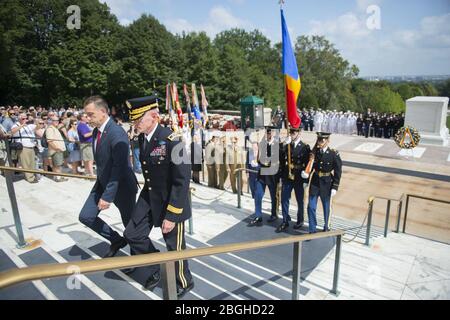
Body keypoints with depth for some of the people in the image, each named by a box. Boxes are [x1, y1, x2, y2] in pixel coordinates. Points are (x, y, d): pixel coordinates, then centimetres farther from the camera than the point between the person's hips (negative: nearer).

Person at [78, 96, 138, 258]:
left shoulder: (117, 133, -26)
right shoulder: (96, 131, 2)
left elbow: (119, 167, -28)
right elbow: (101, 161, 10)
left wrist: (108, 196, -27)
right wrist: (100, 182, 15)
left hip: (121, 185, -8)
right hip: (102, 182, 8)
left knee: (130, 224, 8)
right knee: (86, 216, 7)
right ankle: (116, 240, 26)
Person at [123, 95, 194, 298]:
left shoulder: (172, 141, -25)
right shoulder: (142, 138, -1)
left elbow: (182, 181, -24)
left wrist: (171, 215, -22)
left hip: (172, 201, -7)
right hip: (149, 197, 7)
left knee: (174, 246, 9)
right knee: (132, 234, 11)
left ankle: (184, 283, 36)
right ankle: (156, 269, 36)